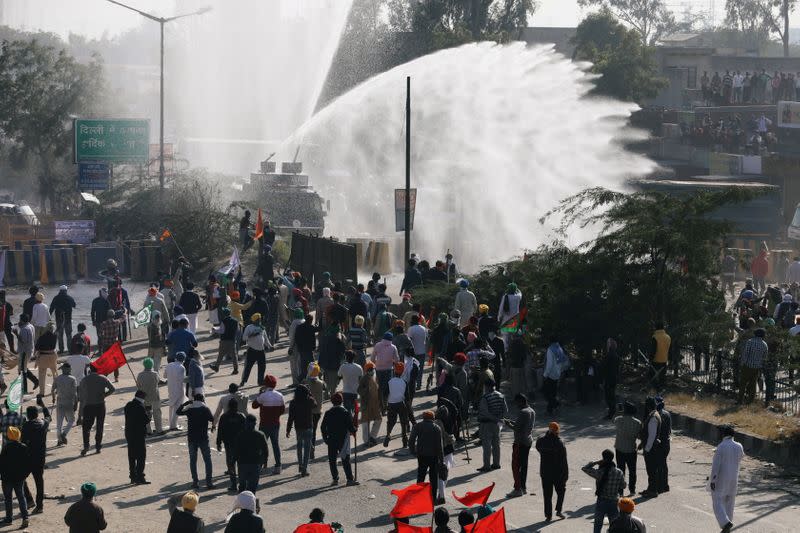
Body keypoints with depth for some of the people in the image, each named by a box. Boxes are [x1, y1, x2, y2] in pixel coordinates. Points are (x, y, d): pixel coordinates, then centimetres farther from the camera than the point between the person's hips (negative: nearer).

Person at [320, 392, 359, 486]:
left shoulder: (328, 413, -1)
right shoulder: (345, 412, -9)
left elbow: (323, 427, 2)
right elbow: (350, 426, -10)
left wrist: (325, 438, 13)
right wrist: (354, 430, 12)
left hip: (331, 440, 1)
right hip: (343, 439, -1)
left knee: (332, 460, 11)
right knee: (345, 460, 2)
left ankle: (335, 479, 9)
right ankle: (350, 479, -3)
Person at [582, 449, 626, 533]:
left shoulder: (599, 472, -17)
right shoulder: (619, 473, -11)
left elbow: (584, 468, -6)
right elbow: (623, 486, 1)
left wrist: (596, 462, -5)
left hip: (601, 502, -1)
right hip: (614, 503, 1)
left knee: (598, 526, 13)